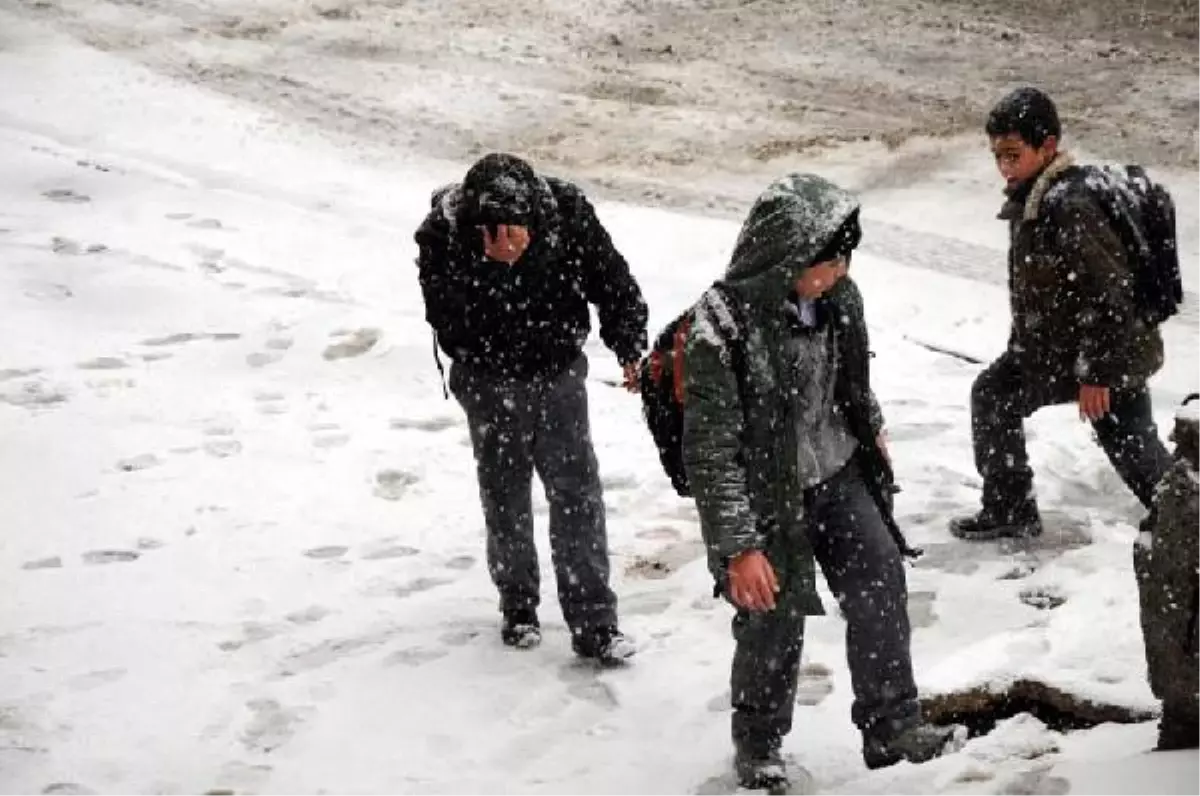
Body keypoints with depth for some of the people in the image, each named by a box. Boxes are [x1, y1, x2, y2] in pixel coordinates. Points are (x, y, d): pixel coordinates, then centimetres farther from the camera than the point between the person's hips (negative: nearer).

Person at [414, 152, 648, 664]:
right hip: (491, 383, -1)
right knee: (505, 497, 12)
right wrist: (490, 267, -40)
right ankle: (518, 606, 32)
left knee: (578, 496, -2)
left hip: (560, 373, 1)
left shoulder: (567, 212, -20)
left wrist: (630, 348, -8)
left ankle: (593, 623, 3)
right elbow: (451, 331, -29)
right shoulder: (443, 237, -24)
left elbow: (612, 280, -4)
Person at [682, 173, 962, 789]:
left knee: (879, 580, -5)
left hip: (838, 473, 5)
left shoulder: (837, 295, -9)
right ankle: (758, 743, 28)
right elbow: (710, 448, -25)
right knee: (774, 621, 4)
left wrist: (871, 431, 30)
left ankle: (891, 725, 5)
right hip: (764, 491, -5)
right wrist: (739, 546, -25)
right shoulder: (725, 322, -29)